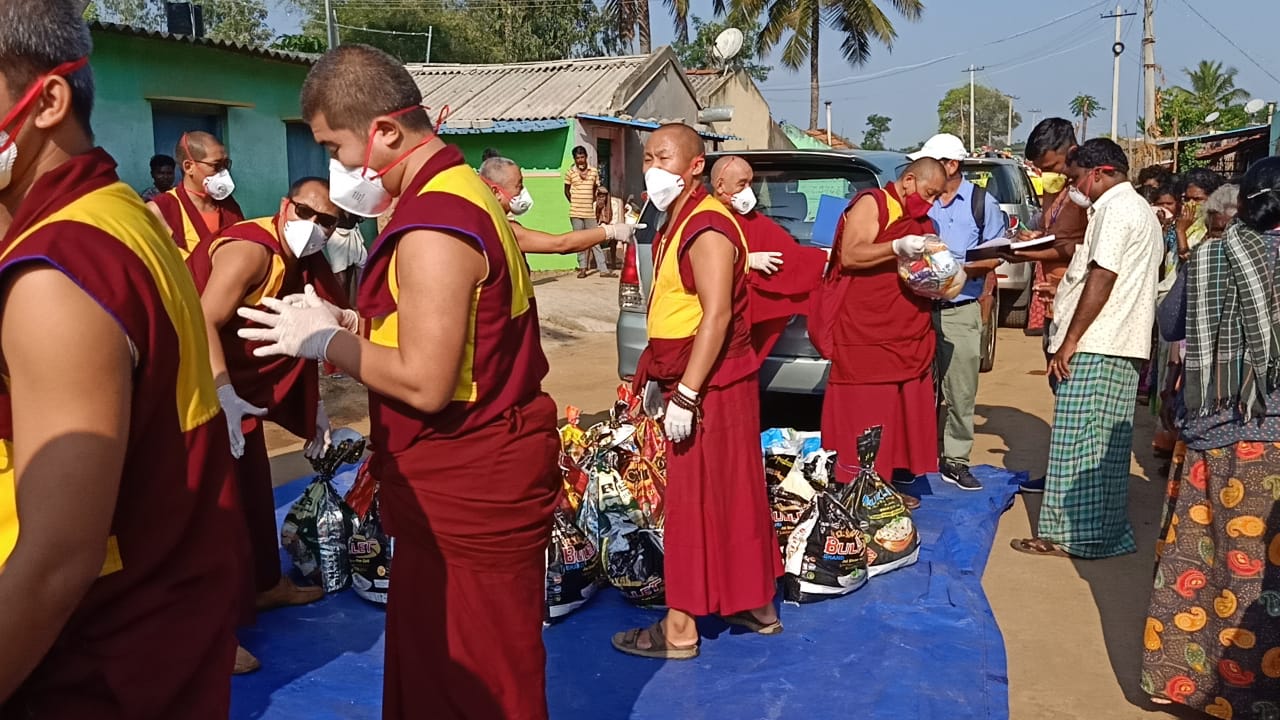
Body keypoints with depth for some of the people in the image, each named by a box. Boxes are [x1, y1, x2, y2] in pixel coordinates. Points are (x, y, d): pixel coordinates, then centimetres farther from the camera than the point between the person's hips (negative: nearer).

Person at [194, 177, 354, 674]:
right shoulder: (251, 250, -22)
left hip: (245, 388, 10)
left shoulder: (304, 262, 8)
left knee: (256, 492, 21)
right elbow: (203, 323, -32)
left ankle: (267, 583, 39)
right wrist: (225, 395, -43)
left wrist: (315, 405, 13)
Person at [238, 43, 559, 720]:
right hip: (472, 472, 10)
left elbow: (424, 383, -25)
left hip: (467, 486, -10)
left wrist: (326, 340, -11)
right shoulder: (457, 191, 12)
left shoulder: (434, 223, -22)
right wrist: (338, 324, 7)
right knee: (434, 661, 22)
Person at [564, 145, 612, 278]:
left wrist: (592, 202, 8)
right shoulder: (570, 172, -1)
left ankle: (603, 269, 2)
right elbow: (566, 191, 9)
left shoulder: (594, 171, 4)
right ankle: (582, 268, 13)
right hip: (576, 213, -1)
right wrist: (574, 202, 5)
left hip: (590, 212, 1)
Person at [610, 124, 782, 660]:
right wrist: (657, 378, 20)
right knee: (732, 496, 16)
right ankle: (757, 606, 28)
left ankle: (679, 628, 8)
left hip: (709, 388, -10)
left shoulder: (707, 228, -17)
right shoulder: (676, 223, 15)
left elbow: (717, 315, -24)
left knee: (698, 500, -2)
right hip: (687, 383, 10)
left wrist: (686, 394, -26)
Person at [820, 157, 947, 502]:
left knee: (906, 412, 9)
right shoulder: (871, 204, -4)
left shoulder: (923, 221, 21)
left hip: (911, 334, 8)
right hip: (867, 332, -8)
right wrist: (897, 248, -24)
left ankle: (896, 481, 18)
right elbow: (849, 255, -15)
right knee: (863, 412, -5)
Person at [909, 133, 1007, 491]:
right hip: (919, 305, 1)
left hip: (960, 310, -1)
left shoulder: (982, 203, 3)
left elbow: (996, 255, 2)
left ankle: (955, 459, 12)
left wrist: (962, 269, -14)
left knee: (961, 391, 1)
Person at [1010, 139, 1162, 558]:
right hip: (1122, 347, 10)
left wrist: (1070, 341, -18)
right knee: (1105, 445, 13)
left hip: (1096, 348, -10)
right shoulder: (1139, 210, 23)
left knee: (1079, 444, -6)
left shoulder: (1116, 209, -10)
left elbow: (1102, 276, -18)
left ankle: (1073, 535, -1)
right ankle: (1106, 532, 19)